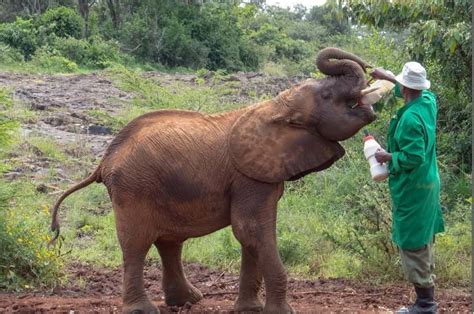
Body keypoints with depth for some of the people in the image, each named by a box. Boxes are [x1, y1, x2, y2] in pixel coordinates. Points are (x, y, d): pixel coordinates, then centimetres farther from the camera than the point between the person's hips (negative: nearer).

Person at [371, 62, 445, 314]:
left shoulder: (410, 119, -26)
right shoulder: (429, 101, 1)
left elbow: (413, 158, -27)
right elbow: (416, 92, 25)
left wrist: (388, 157, -12)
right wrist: (388, 78, 26)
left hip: (411, 188, -9)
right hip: (427, 183, 9)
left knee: (412, 245, -2)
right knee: (422, 242, 18)